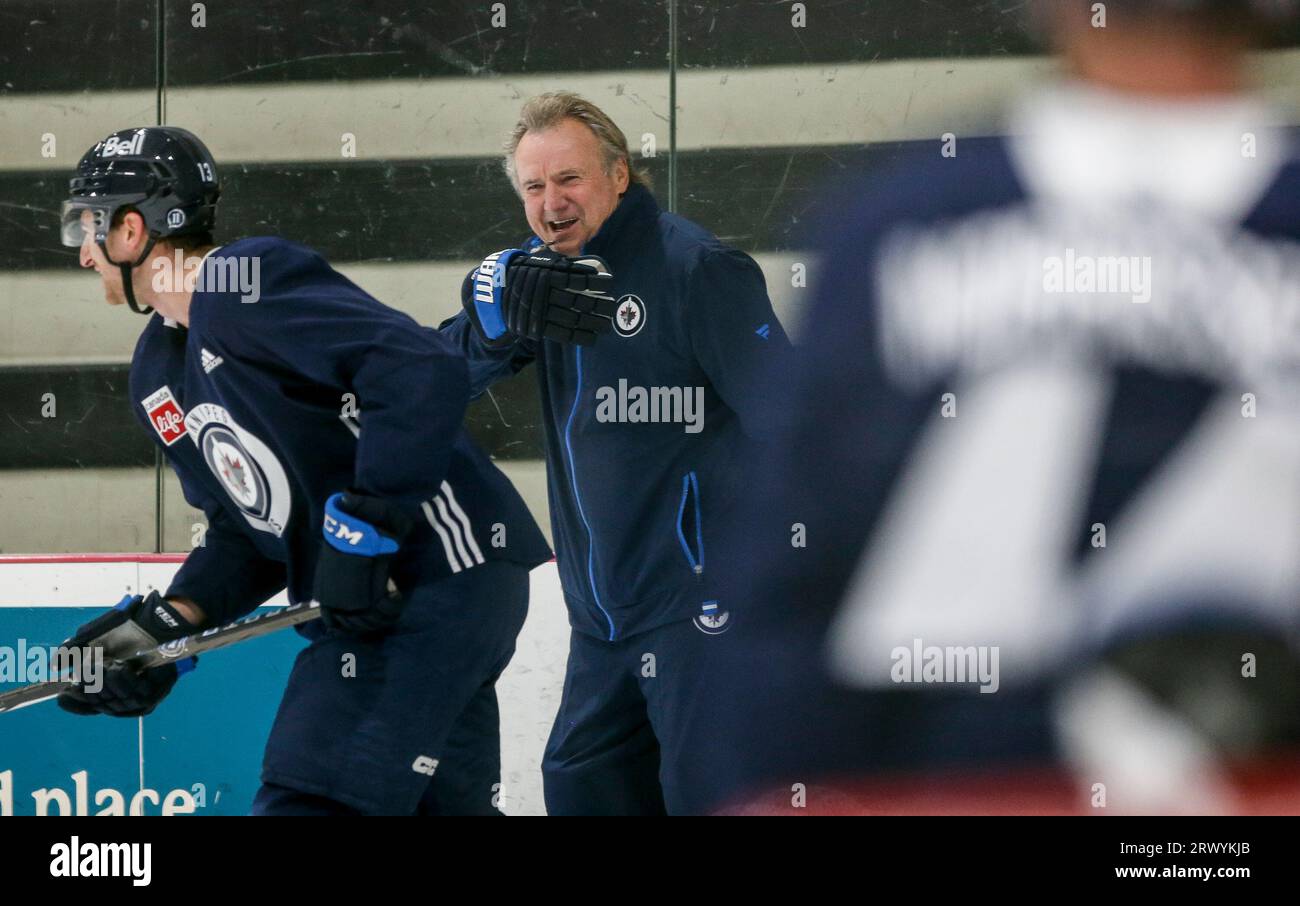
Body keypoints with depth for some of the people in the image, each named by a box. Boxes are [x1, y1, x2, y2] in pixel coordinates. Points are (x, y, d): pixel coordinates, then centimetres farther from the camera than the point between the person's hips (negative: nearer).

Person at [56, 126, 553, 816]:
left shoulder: (243, 282, -14)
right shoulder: (156, 376, 17)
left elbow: (425, 373, -24)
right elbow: (244, 532, 19)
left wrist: (363, 525, -25)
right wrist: (167, 622, 4)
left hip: (447, 569, -10)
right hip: (361, 595, 10)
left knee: (310, 798, -16)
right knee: (450, 802, 12)